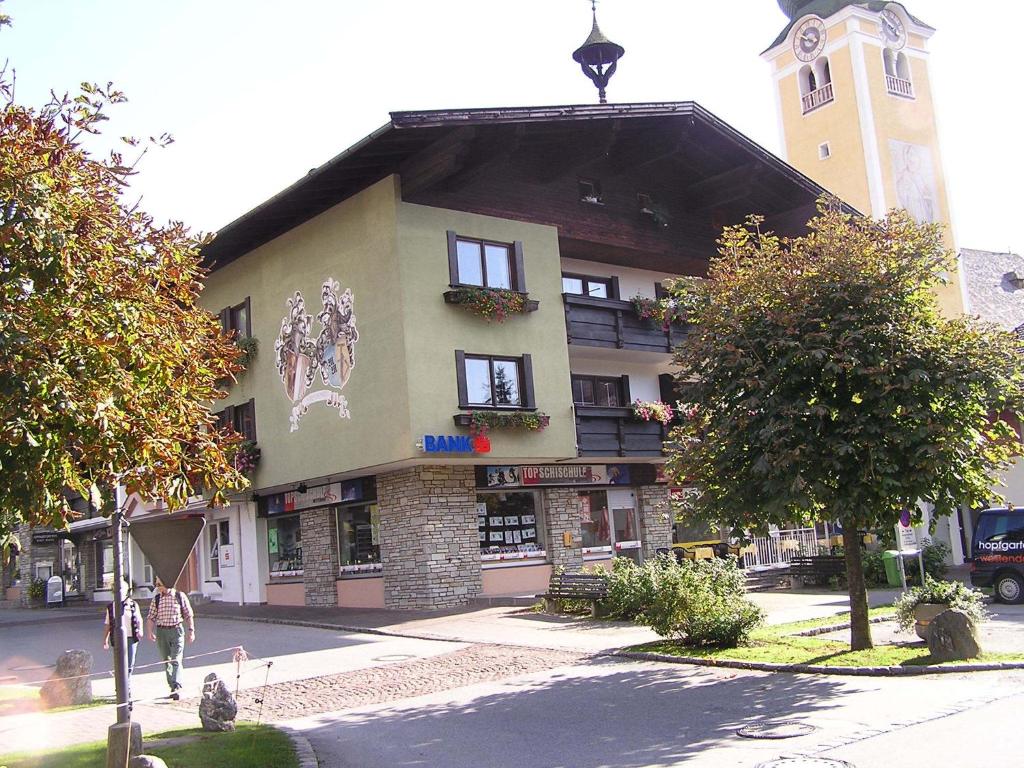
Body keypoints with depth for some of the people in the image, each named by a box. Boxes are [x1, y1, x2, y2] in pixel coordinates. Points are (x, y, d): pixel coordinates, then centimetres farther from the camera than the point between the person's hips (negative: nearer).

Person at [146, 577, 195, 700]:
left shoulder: (180, 596, 0)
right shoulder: (156, 599, 6)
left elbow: (189, 615, 5)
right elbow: (151, 617, 6)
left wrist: (191, 630, 1)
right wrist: (151, 631, -7)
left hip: (176, 630, -4)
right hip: (161, 631, 4)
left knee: (176, 660, -13)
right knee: (166, 661, 9)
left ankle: (177, 687, -19)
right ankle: (172, 687, 19)